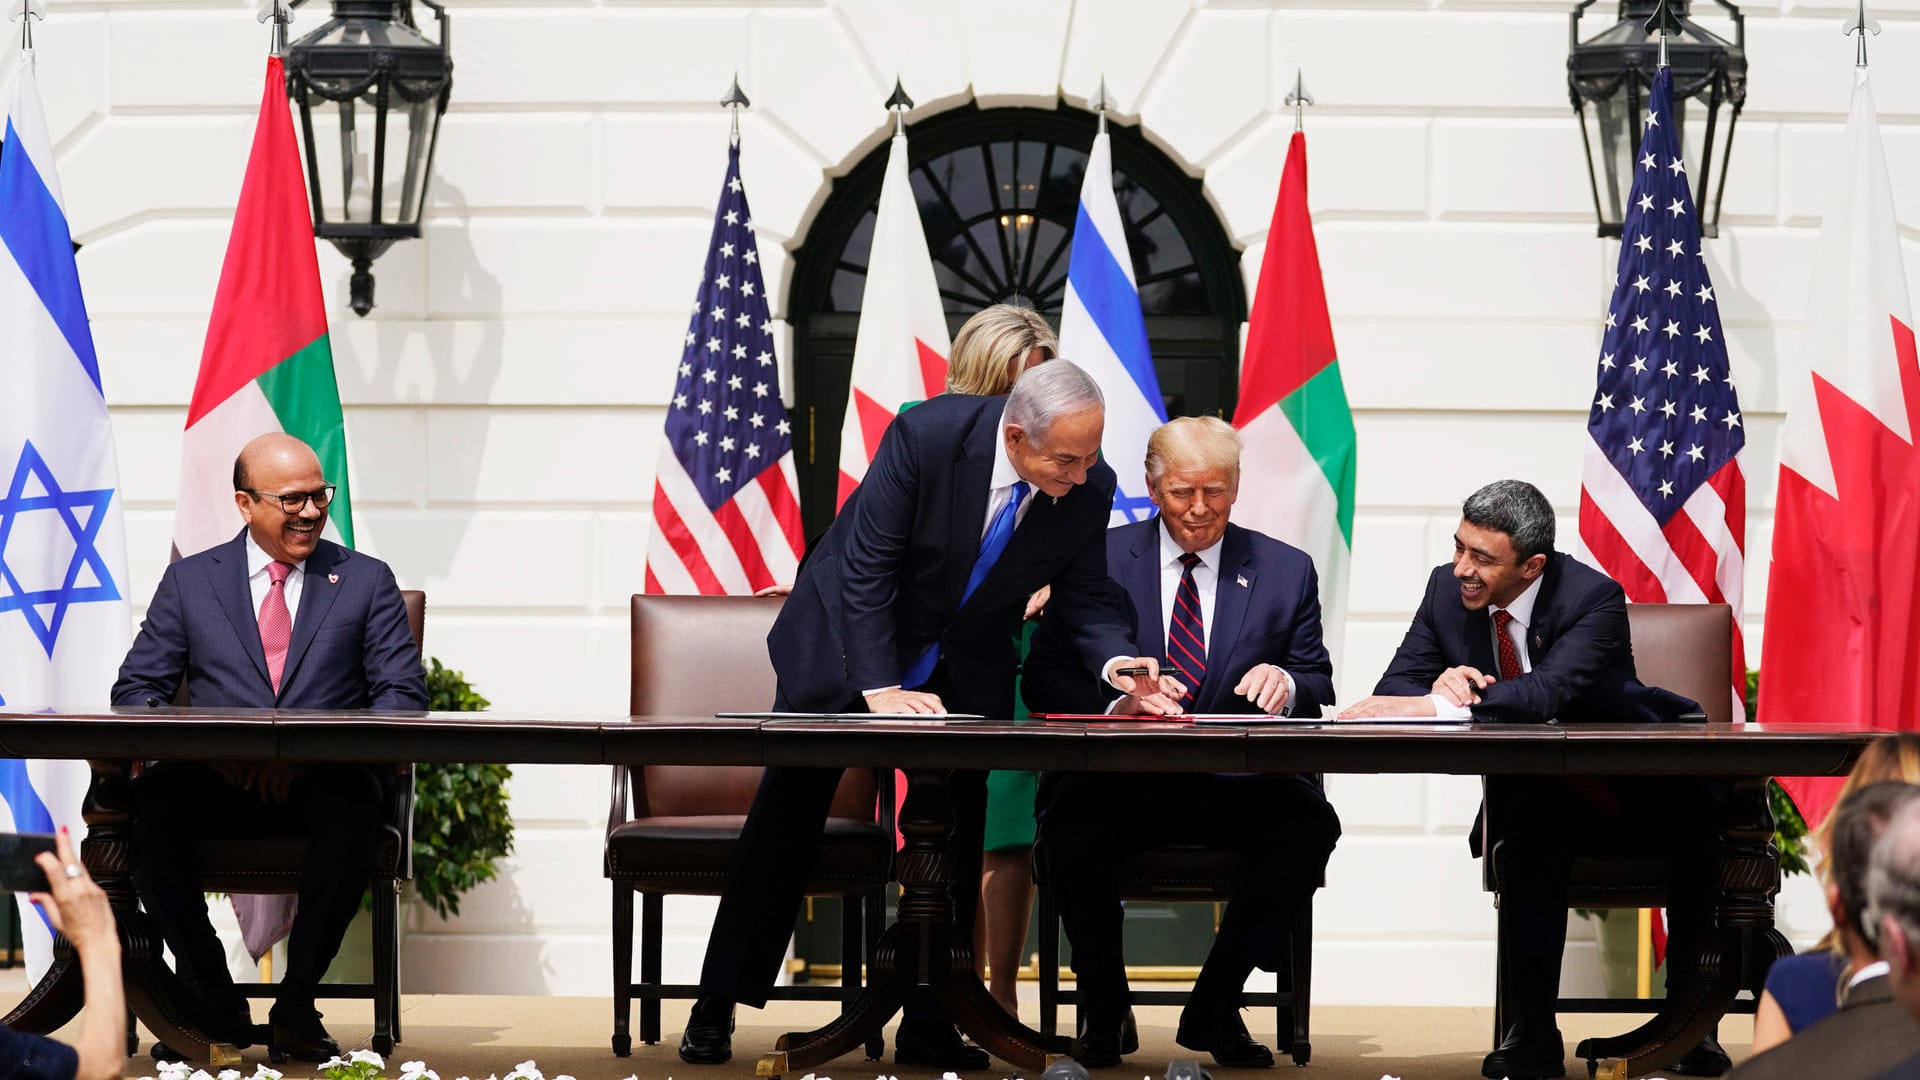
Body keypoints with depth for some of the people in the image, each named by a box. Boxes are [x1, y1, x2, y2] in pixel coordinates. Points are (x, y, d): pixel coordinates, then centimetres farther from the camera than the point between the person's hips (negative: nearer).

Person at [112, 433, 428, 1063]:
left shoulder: (367, 581, 13)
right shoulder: (190, 580, 15)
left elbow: (403, 696, 4)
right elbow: (137, 690, 10)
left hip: (324, 777, -1)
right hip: (218, 776, 1)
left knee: (351, 808, -37)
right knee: (140, 803, -30)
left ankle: (297, 1003, -23)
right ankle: (215, 1001, -19)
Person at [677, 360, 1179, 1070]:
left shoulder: (1090, 487, -19)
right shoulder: (927, 435, -30)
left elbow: (1087, 598, -5)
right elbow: (865, 569, -25)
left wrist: (1118, 663, -26)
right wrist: (880, 690, -31)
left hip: (966, 668, 3)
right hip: (850, 636, -3)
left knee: (956, 836, -1)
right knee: (787, 816, 1)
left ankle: (928, 1024, 9)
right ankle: (716, 1009, 11)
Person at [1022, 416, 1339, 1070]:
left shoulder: (1287, 571, 12)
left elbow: (1318, 688, 9)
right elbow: (1044, 679, 1)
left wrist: (1288, 684, -16)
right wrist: (1115, 702, -20)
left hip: (1237, 788, 1)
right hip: (1124, 782, -1)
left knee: (1309, 824, -30)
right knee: (1070, 822, -34)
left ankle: (1215, 1008, -11)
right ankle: (1104, 1008, -8)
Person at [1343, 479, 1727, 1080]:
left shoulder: (1594, 597, -22)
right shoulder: (1447, 588, -6)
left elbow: (1549, 691, -39)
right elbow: (1394, 690, -8)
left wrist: (1435, 707, -47)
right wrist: (1443, 684, -33)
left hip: (1640, 786, -2)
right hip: (1538, 791, 3)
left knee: (1703, 811, -33)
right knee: (1529, 824, -33)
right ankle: (1532, 1031, -27)